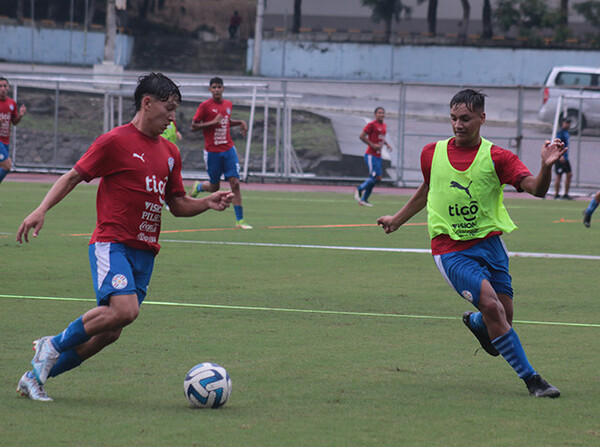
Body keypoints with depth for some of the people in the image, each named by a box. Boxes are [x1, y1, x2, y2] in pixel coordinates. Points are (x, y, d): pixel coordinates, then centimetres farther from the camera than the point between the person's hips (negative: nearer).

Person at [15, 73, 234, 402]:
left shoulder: (169, 153, 16)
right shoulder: (116, 141, -5)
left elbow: (177, 205, 22)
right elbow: (73, 177, -3)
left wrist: (208, 203, 4)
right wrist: (41, 210, -15)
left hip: (145, 251, 7)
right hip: (111, 243, -7)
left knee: (107, 334, 1)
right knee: (124, 310, -28)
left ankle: (35, 376, 14)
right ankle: (53, 346, -7)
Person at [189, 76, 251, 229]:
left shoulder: (228, 104, 8)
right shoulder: (205, 106, -9)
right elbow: (193, 127, -9)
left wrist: (240, 123, 9)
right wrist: (212, 122, -19)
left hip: (228, 150, 4)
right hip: (212, 152, -4)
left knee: (235, 183, -7)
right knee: (214, 187, 5)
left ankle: (240, 220, -5)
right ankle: (198, 186, 42)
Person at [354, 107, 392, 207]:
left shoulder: (384, 126, 15)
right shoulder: (372, 125, -10)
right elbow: (362, 136, -12)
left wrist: (386, 144, 12)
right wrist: (372, 145, -18)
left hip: (378, 156, 9)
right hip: (371, 155, -9)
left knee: (374, 179, 9)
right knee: (377, 178, -15)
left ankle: (364, 199, 17)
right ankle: (359, 190, 3)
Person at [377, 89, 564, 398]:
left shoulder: (496, 157, -4)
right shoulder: (432, 154, 3)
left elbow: (536, 189, -16)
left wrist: (546, 166, -36)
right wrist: (397, 219, 32)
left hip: (489, 243, 1)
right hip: (450, 250, -1)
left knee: (503, 317, 2)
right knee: (491, 304, -21)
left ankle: (475, 323, 42)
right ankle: (530, 378, -13)